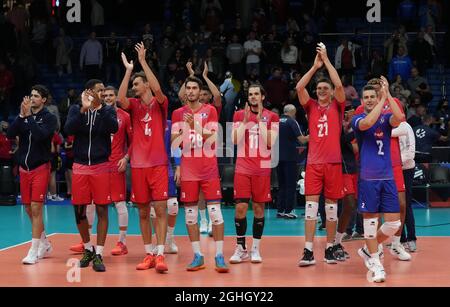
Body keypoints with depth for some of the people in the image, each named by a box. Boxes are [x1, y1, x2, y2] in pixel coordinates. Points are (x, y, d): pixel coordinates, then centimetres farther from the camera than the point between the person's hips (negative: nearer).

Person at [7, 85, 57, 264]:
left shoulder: (49, 118, -5)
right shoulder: (22, 116, 8)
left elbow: (41, 135, -23)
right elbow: (10, 134, -5)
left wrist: (29, 116, -21)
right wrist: (21, 116, -14)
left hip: (40, 168, -5)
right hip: (24, 168, 6)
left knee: (36, 209, -10)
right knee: (29, 209, 11)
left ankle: (34, 252, -7)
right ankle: (45, 244, 29)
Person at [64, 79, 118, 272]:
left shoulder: (107, 110, 2)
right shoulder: (76, 109, 4)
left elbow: (114, 128, -17)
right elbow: (68, 129, -13)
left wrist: (99, 108, -23)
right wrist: (84, 109, -21)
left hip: (101, 167, -1)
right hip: (80, 166, 1)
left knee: (102, 210, -3)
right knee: (79, 210, 5)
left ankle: (98, 255, 3)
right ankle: (88, 249, 24)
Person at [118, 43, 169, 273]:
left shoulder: (160, 103, 1)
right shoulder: (134, 105, 10)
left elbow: (157, 90, -20)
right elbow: (120, 99, -11)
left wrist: (143, 61, -19)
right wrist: (128, 70, -10)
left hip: (158, 163, -4)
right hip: (138, 164, 4)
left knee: (160, 209, -8)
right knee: (143, 211, 6)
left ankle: (160, 255, -10)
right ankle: (149, 254, 13)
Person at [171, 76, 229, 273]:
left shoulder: (210, 111, 4)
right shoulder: (178, 113, 9)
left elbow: (212, 140, -6)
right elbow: (174, 144, 6)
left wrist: (195, 126, -19)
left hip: (209, 168, -2)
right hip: (188, 169, 2)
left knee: (214, 210, -7)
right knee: (190, 213, 2)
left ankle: (219, 256, -4)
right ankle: (198, 256, 10)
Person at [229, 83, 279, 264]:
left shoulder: (271, 117, 3)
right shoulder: (239, 115, 8)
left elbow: (270, 143, -9)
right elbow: (235, 140, -4)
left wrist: (260, 119, -10)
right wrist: (245, 120, -8)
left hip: (262, 168, -1)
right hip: (243, 167, 1)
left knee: (259, 207, 2)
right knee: (240, 207, -4)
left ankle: (256, 248, 11)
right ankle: (240, 248, 5)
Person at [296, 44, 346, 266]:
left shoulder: (337, 107, 8)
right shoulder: (311, 107, 11)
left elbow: (339, 85, -9)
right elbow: (299, 88, -4)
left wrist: (327, 60, -5)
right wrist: (315, 66, -3)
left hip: (334, 162, 0)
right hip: (314, 162, 1)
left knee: (331, 206, 5)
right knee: (311, 206, -5)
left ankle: (330, 248, 14)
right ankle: (308, 251, -6)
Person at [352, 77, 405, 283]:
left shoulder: (386, 118, 10)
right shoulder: (358, 119, 2)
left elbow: (399, 118, -15)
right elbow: (367, 123, -23)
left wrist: (387, 94, -17)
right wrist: (383, 100, -17)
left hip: (387, 177, 3)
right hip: (368, 178, -3)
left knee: (394, 223, 1)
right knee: (370, 220, -1)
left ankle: (369, 250, 24)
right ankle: (374, 263, 12)